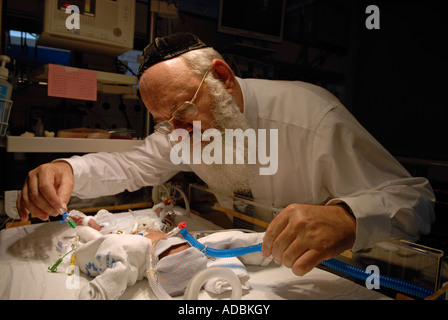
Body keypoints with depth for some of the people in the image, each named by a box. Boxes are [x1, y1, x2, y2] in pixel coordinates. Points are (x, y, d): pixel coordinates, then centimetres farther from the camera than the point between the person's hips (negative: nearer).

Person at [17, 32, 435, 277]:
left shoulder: (311, 115, -28)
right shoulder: (182, 128, -8)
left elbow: (414, 196, -26)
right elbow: (131, 166, -1)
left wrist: (348, 219, -49)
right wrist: (69, 170, -23)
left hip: (320, 268, -3)